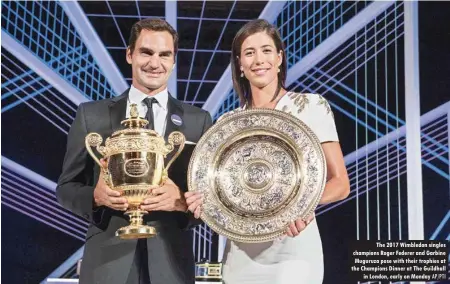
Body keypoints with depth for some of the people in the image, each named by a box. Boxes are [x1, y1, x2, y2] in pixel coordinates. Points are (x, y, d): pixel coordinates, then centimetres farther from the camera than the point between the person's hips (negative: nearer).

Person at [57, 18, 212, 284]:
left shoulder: (198, 121, 3)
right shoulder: (91, 115, 2)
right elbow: (66, 187, 5)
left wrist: (183, 201, -17)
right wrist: (96, 196, -15)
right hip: (107, 261, 0)